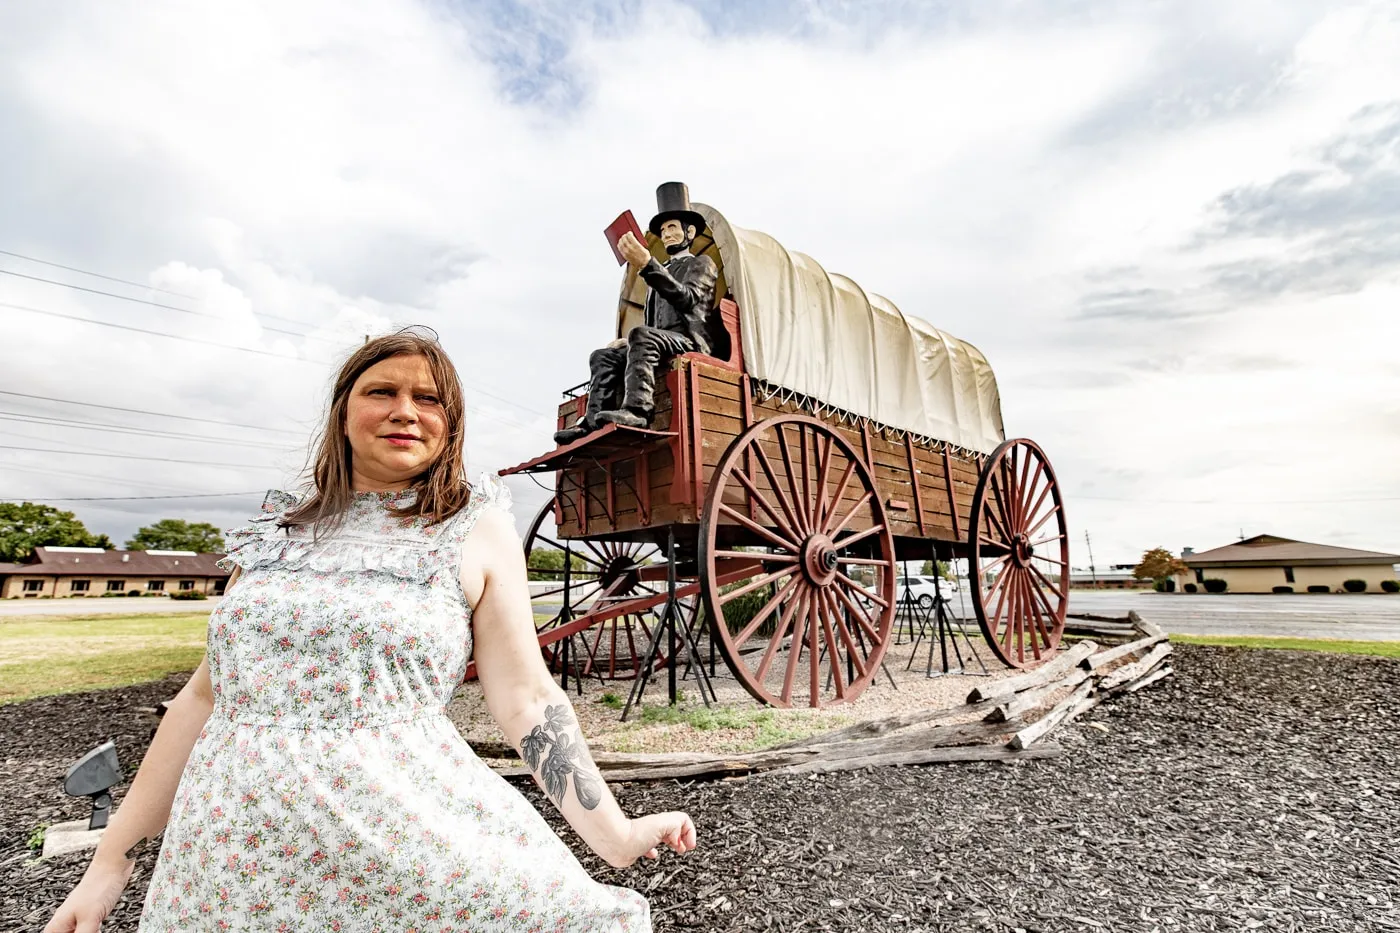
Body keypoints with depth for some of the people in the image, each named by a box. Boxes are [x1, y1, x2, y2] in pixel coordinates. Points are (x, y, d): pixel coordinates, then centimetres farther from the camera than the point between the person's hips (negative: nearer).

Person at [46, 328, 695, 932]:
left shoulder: (476, 527, -3)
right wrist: (112, 859, 13)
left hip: (403, 839, -3)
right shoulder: (281, 531, 9)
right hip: (224, 847, 4)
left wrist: (614, 835, -8)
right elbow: (208, 693, 13)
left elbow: (525, 699, -6)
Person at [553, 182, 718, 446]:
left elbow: (687, 299, -12)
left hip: (689, 340, -7)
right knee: (604, 356, -11)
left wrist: (647, 265, -21)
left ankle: (636, 411, -48)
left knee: (641, 336, -34)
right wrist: (627, 342, 8)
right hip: (660, 342, 7)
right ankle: (593, 421, -28)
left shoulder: (702, 263, 11)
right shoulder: (661, 273, 31)